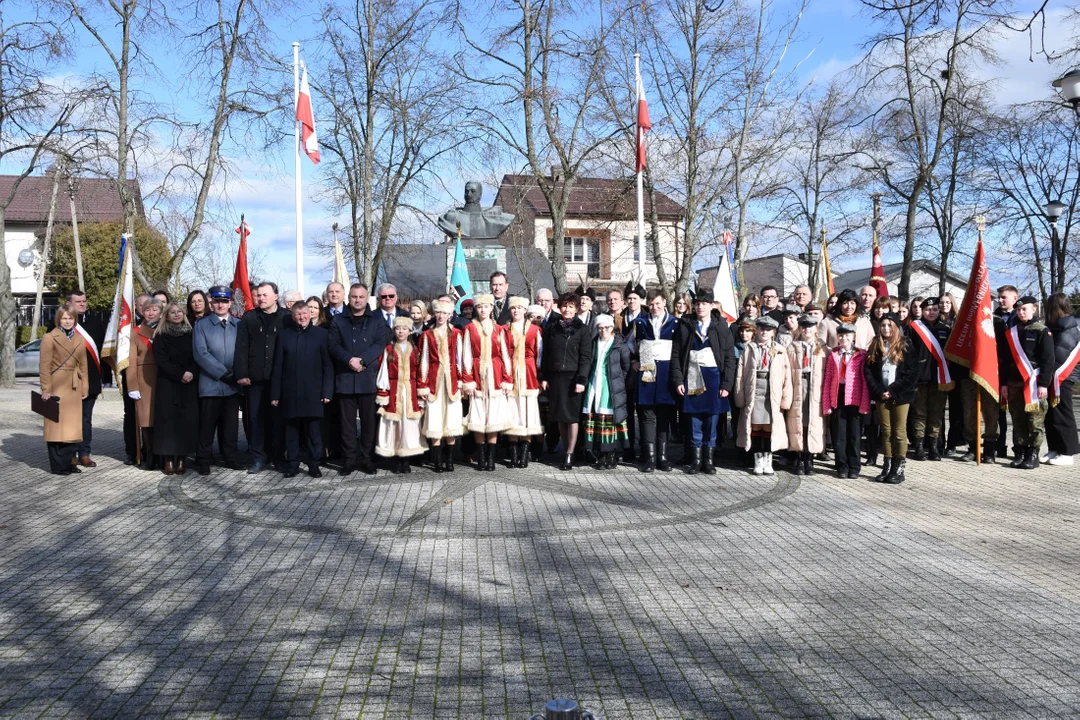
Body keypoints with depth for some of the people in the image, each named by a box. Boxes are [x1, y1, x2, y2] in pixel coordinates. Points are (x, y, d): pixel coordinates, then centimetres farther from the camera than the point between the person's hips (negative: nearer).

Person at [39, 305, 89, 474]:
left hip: (74, 388, 6)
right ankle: (57, 465, 3)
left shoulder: (79, 339, 13)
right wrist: (46, 389, -14)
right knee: (57, 425, -2)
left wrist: (85, 387, 9)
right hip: (57, 387, -6)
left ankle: (68, 462, 17)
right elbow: (44, 366, -8)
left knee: (72, 426, 8)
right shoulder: (50, 338, -4)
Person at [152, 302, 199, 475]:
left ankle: (182, 459, 3)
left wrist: (192, 373, -13)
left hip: (189, 386, 2)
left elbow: (198, 357, 6)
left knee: (186, 420, -2)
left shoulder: (191, 335, 10)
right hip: (167, 385, -2)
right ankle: (168, 459, -2)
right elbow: (161, 360, -6)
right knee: (168, 420, -5)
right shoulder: (161, 336, 3)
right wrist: (181, 374, -14)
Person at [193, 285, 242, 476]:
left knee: (230, 424, 7)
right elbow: (201, 353, -5)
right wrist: (223, 373, -11)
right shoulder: (201, 324, 5)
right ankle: (203, 461, 11)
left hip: (232, 383, 2)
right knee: (207, 424, 2)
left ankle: (231, 459, 16)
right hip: (210, 383, -2)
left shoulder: (238, 324, 11)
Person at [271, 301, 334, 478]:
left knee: (314, 431, 2)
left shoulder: (321, 334, 3)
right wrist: (275, 393, 1)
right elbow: (277, 366, 6)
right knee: (291, 431, 7)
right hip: (289, 394, 1)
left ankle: (314, 465, 12)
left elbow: (328, 365, 1)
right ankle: (292, 465, 16)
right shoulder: (284, 334, 8)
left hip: (313, 394, -1)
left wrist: (327, 391, -7)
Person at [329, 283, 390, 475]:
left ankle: (366, 459, 10)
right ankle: (349, 460, 8)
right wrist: (350, 360, -15)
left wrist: (361, 360, -15)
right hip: (345, 378, 1)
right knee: (347, 422, 2)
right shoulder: (338, 320, 12)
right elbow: (334, 345, 2)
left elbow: (380, 343, -3)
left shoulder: (377, 320, 9)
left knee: (368, 421, 2)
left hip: (368, 378, -1)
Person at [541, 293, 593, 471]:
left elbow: (586, 357, -4)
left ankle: (569, 455, -1)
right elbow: (545, 354, 12)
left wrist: (582, 380, -13)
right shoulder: (551, 328, 11)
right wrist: (543, 377, 5)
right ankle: (566, 452, 13)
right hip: (554, 376, 4)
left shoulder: (582, 329, 0)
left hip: (572, 377, -4)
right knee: (560, 417, 6)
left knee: (572, 416, -3)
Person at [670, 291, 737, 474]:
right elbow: (675, 354, 5)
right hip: (691, 377, 0)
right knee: (694, 420, 3)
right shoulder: (685, 325, 6)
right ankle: (695, 459, 11)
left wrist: (727, 384, -6)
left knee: (712, 421, 3)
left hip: (713, 376, 0)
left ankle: (708, 460, 12)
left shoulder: (721, 326, 4)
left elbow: (730, 357, 1)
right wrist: (678, 380, -5)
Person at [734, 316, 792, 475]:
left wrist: (785, 399, -5)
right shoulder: (749, 349, 5)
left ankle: (768, 461, 15)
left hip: (772, 395, 0)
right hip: (753, 392, 0)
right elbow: (740, 374, 2)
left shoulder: (780, 351, 4)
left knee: (769, 428, 5)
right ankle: (758, 460, 15)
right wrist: (740, 396, -3)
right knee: (755, 427, 5)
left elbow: (786, 376, 1)